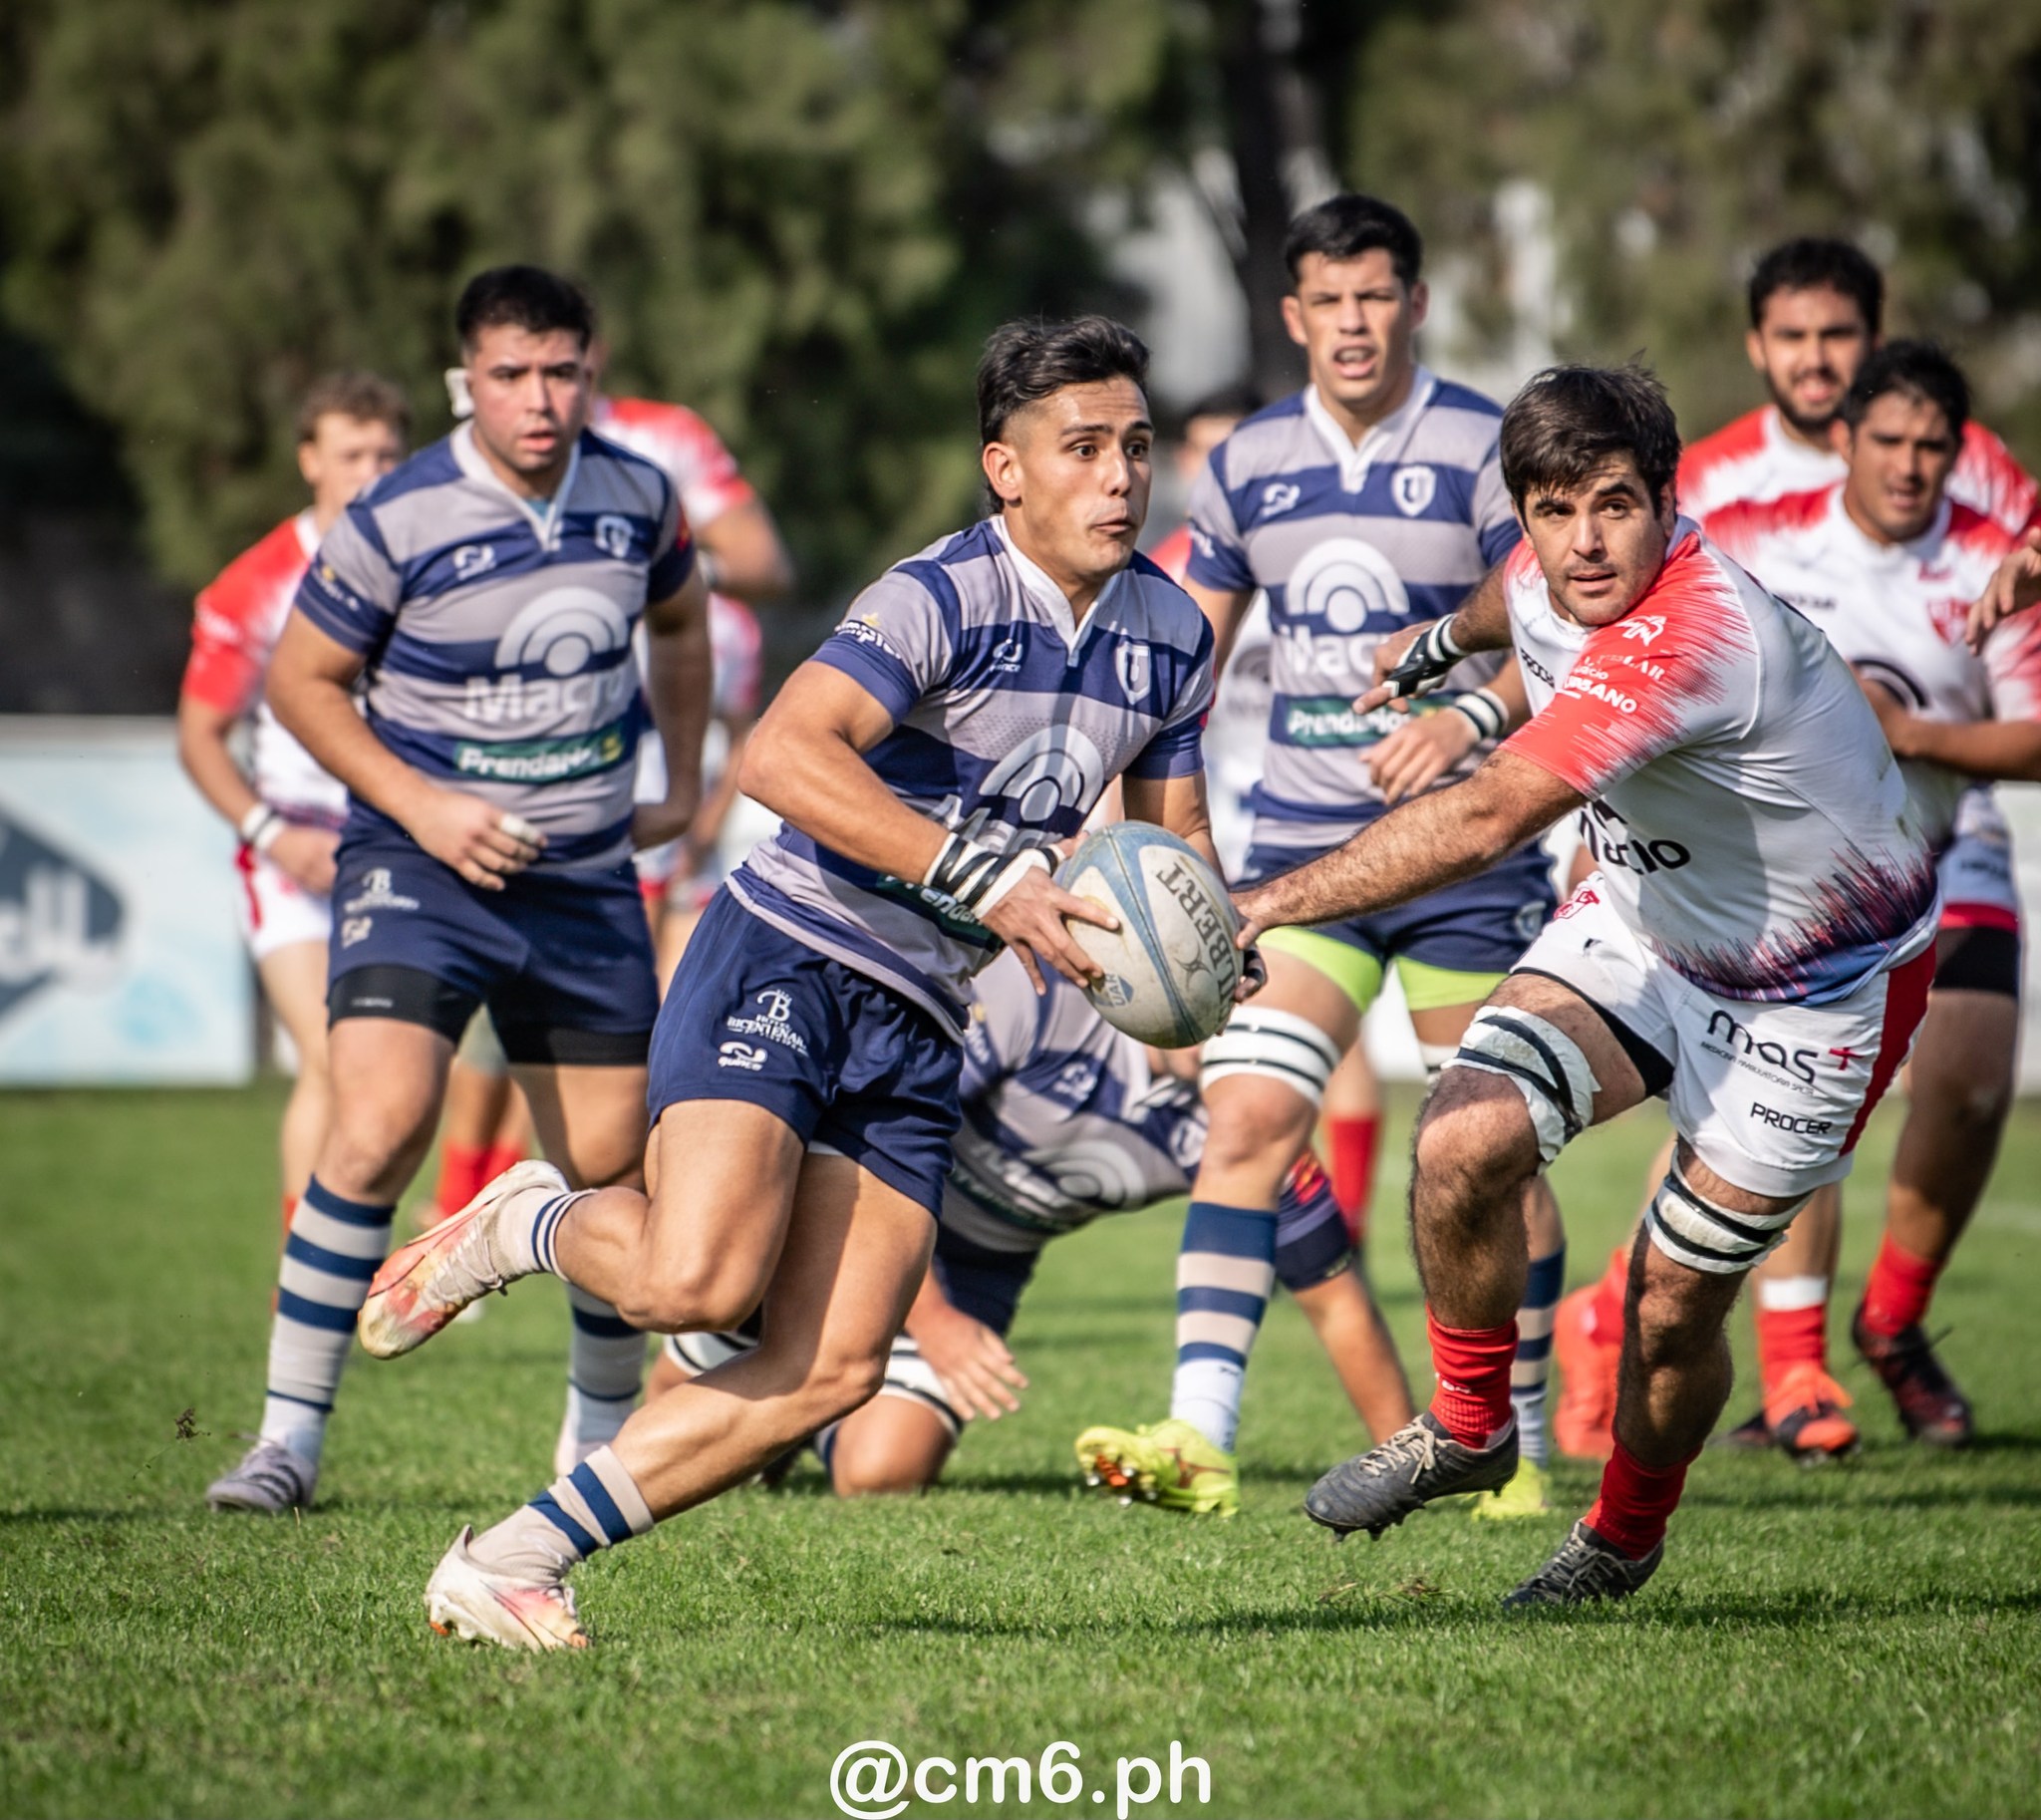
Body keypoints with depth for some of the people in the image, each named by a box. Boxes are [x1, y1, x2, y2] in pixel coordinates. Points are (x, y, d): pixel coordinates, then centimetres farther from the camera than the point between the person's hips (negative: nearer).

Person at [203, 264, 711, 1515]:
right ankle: (290, 1436, -13)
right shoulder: (398, 520, -13)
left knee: (609, 1165, 7)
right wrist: (422, 806, -13)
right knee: (379, 1126, -22)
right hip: (424, 867, -4)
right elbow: (299, 678, -3)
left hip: (588, 881, 4)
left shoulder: (637, 497, 0)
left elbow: (680, 623, 22)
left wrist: (685, 787, 20)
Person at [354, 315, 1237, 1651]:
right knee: (699, 1283, -27)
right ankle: (528, 1226, 7)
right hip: (787, 958, -7)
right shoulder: (943, 597, -17)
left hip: (915, 1028, 7)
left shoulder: (1171, 635, 8)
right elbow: (783, 755, -31)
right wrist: (983, 875, -35)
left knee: (832, 1372, -6)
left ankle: (506, 1562, 2)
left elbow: (1172, 837, 22)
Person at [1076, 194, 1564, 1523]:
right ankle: (1201, 1428, -16)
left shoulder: (1485, 450, -5)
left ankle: (1522, 1442, 17)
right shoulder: (1246, 466, 7)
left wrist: (1467, 719, -27)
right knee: (1245, 1123, -12)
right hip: (1301, 849, 3)